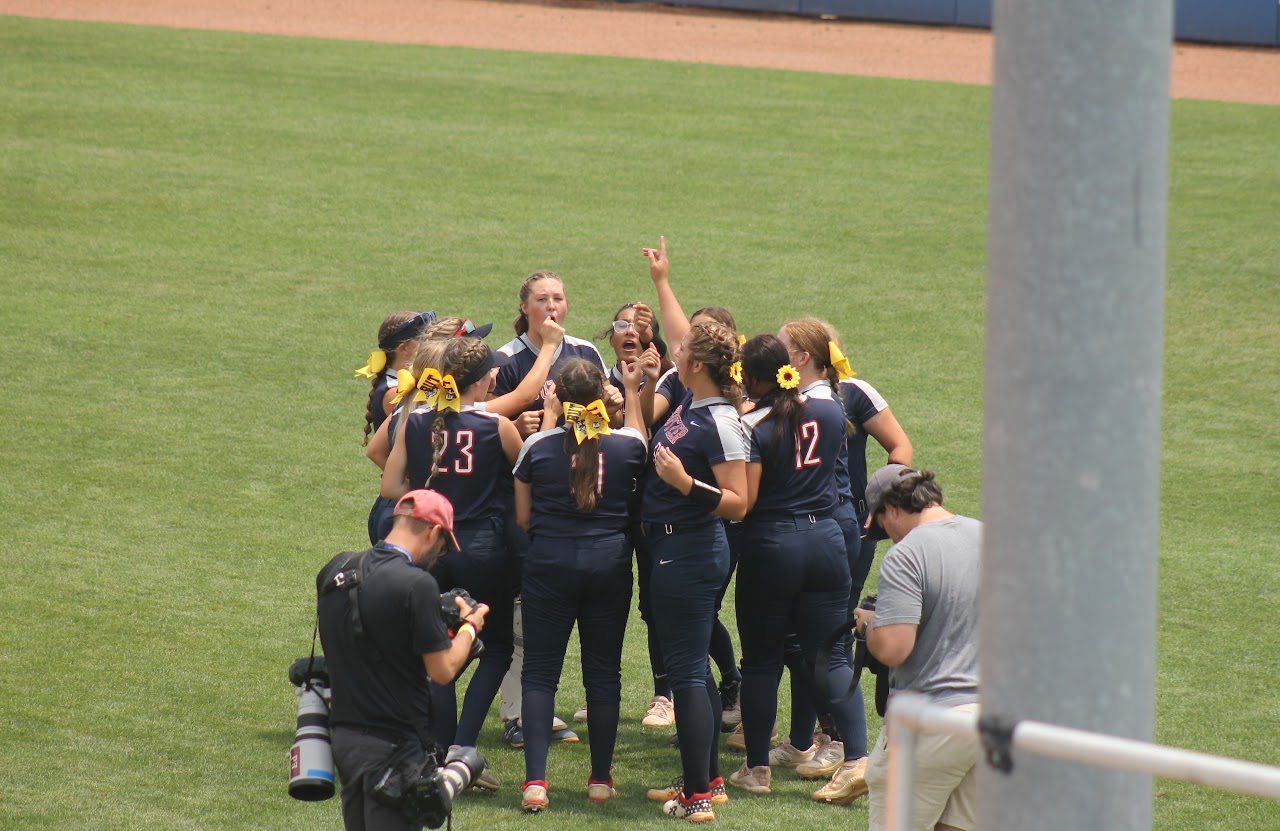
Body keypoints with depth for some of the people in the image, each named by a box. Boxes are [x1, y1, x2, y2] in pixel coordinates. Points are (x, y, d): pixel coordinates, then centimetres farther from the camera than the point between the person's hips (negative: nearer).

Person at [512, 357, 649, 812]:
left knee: (540, 672, 3)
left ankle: (535, 782, -7)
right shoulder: (626, 444, -5)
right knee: (604, 672, 11)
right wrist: (632, 391, 28)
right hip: (610, 563, 2)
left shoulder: (539, 446, -8)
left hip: (550, 563, -2)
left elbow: (523, 517, 3)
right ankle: (601, 779, 16)